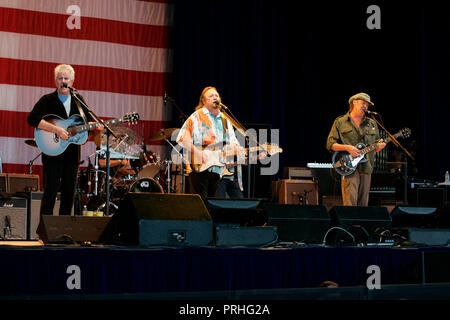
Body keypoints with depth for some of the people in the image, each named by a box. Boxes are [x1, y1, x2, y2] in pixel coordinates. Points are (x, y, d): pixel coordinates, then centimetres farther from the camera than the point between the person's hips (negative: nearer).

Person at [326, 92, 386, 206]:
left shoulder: (372, 124, 18)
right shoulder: (340, 122, 6)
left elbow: (375, 148, 20)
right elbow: (330, 144, 1)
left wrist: (379, 146, -4)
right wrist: (347, 148, -14)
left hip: (366, 168, 5)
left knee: (363, 204, 4)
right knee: (350, 203, -15)